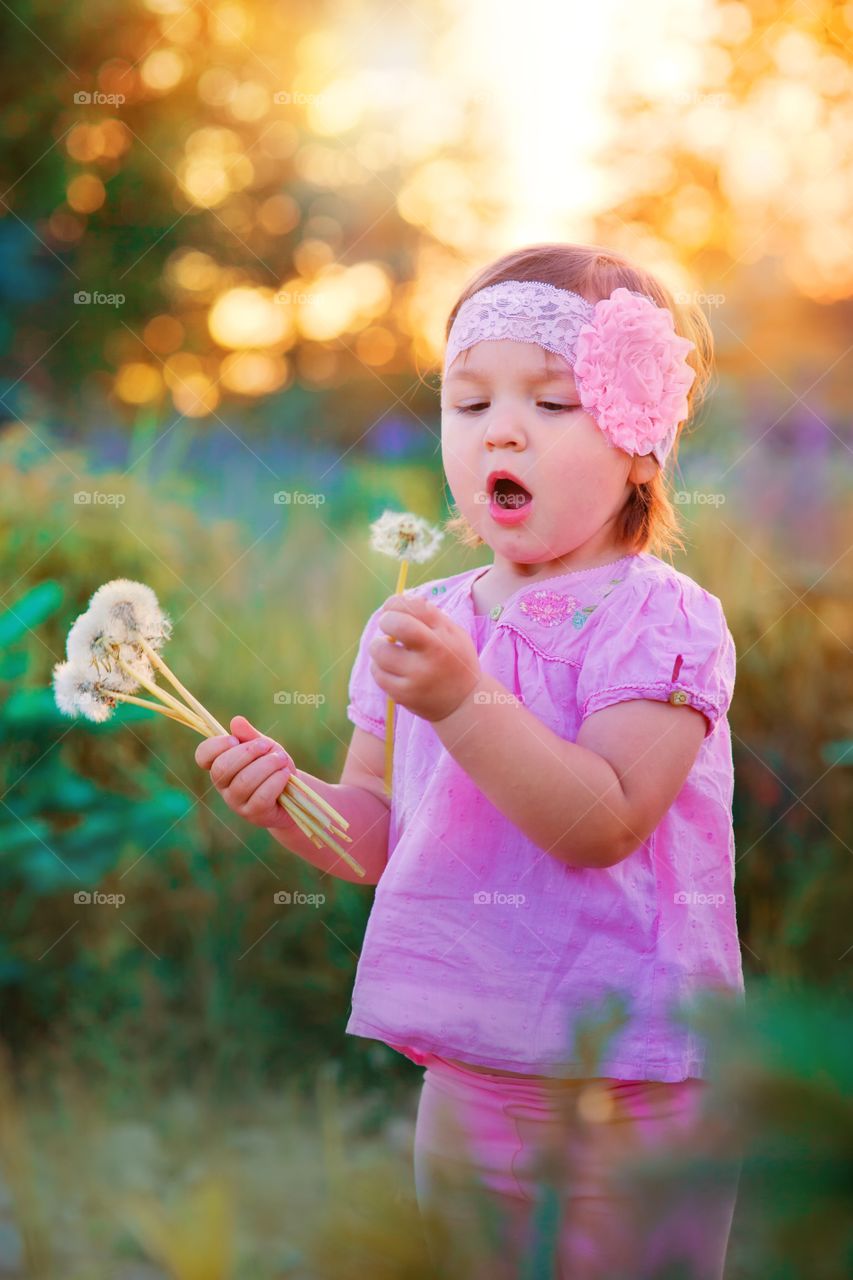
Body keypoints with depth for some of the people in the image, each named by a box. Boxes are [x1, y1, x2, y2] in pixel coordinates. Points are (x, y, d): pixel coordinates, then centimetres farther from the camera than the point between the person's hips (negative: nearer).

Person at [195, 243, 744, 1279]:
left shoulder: (658, 619, -12)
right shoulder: (417, 625, 6)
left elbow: (602, 824, -24)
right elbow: (384, 832, 10)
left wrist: (465, 701, -33)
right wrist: (290, 798, -10)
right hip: (465, 1086, 6)